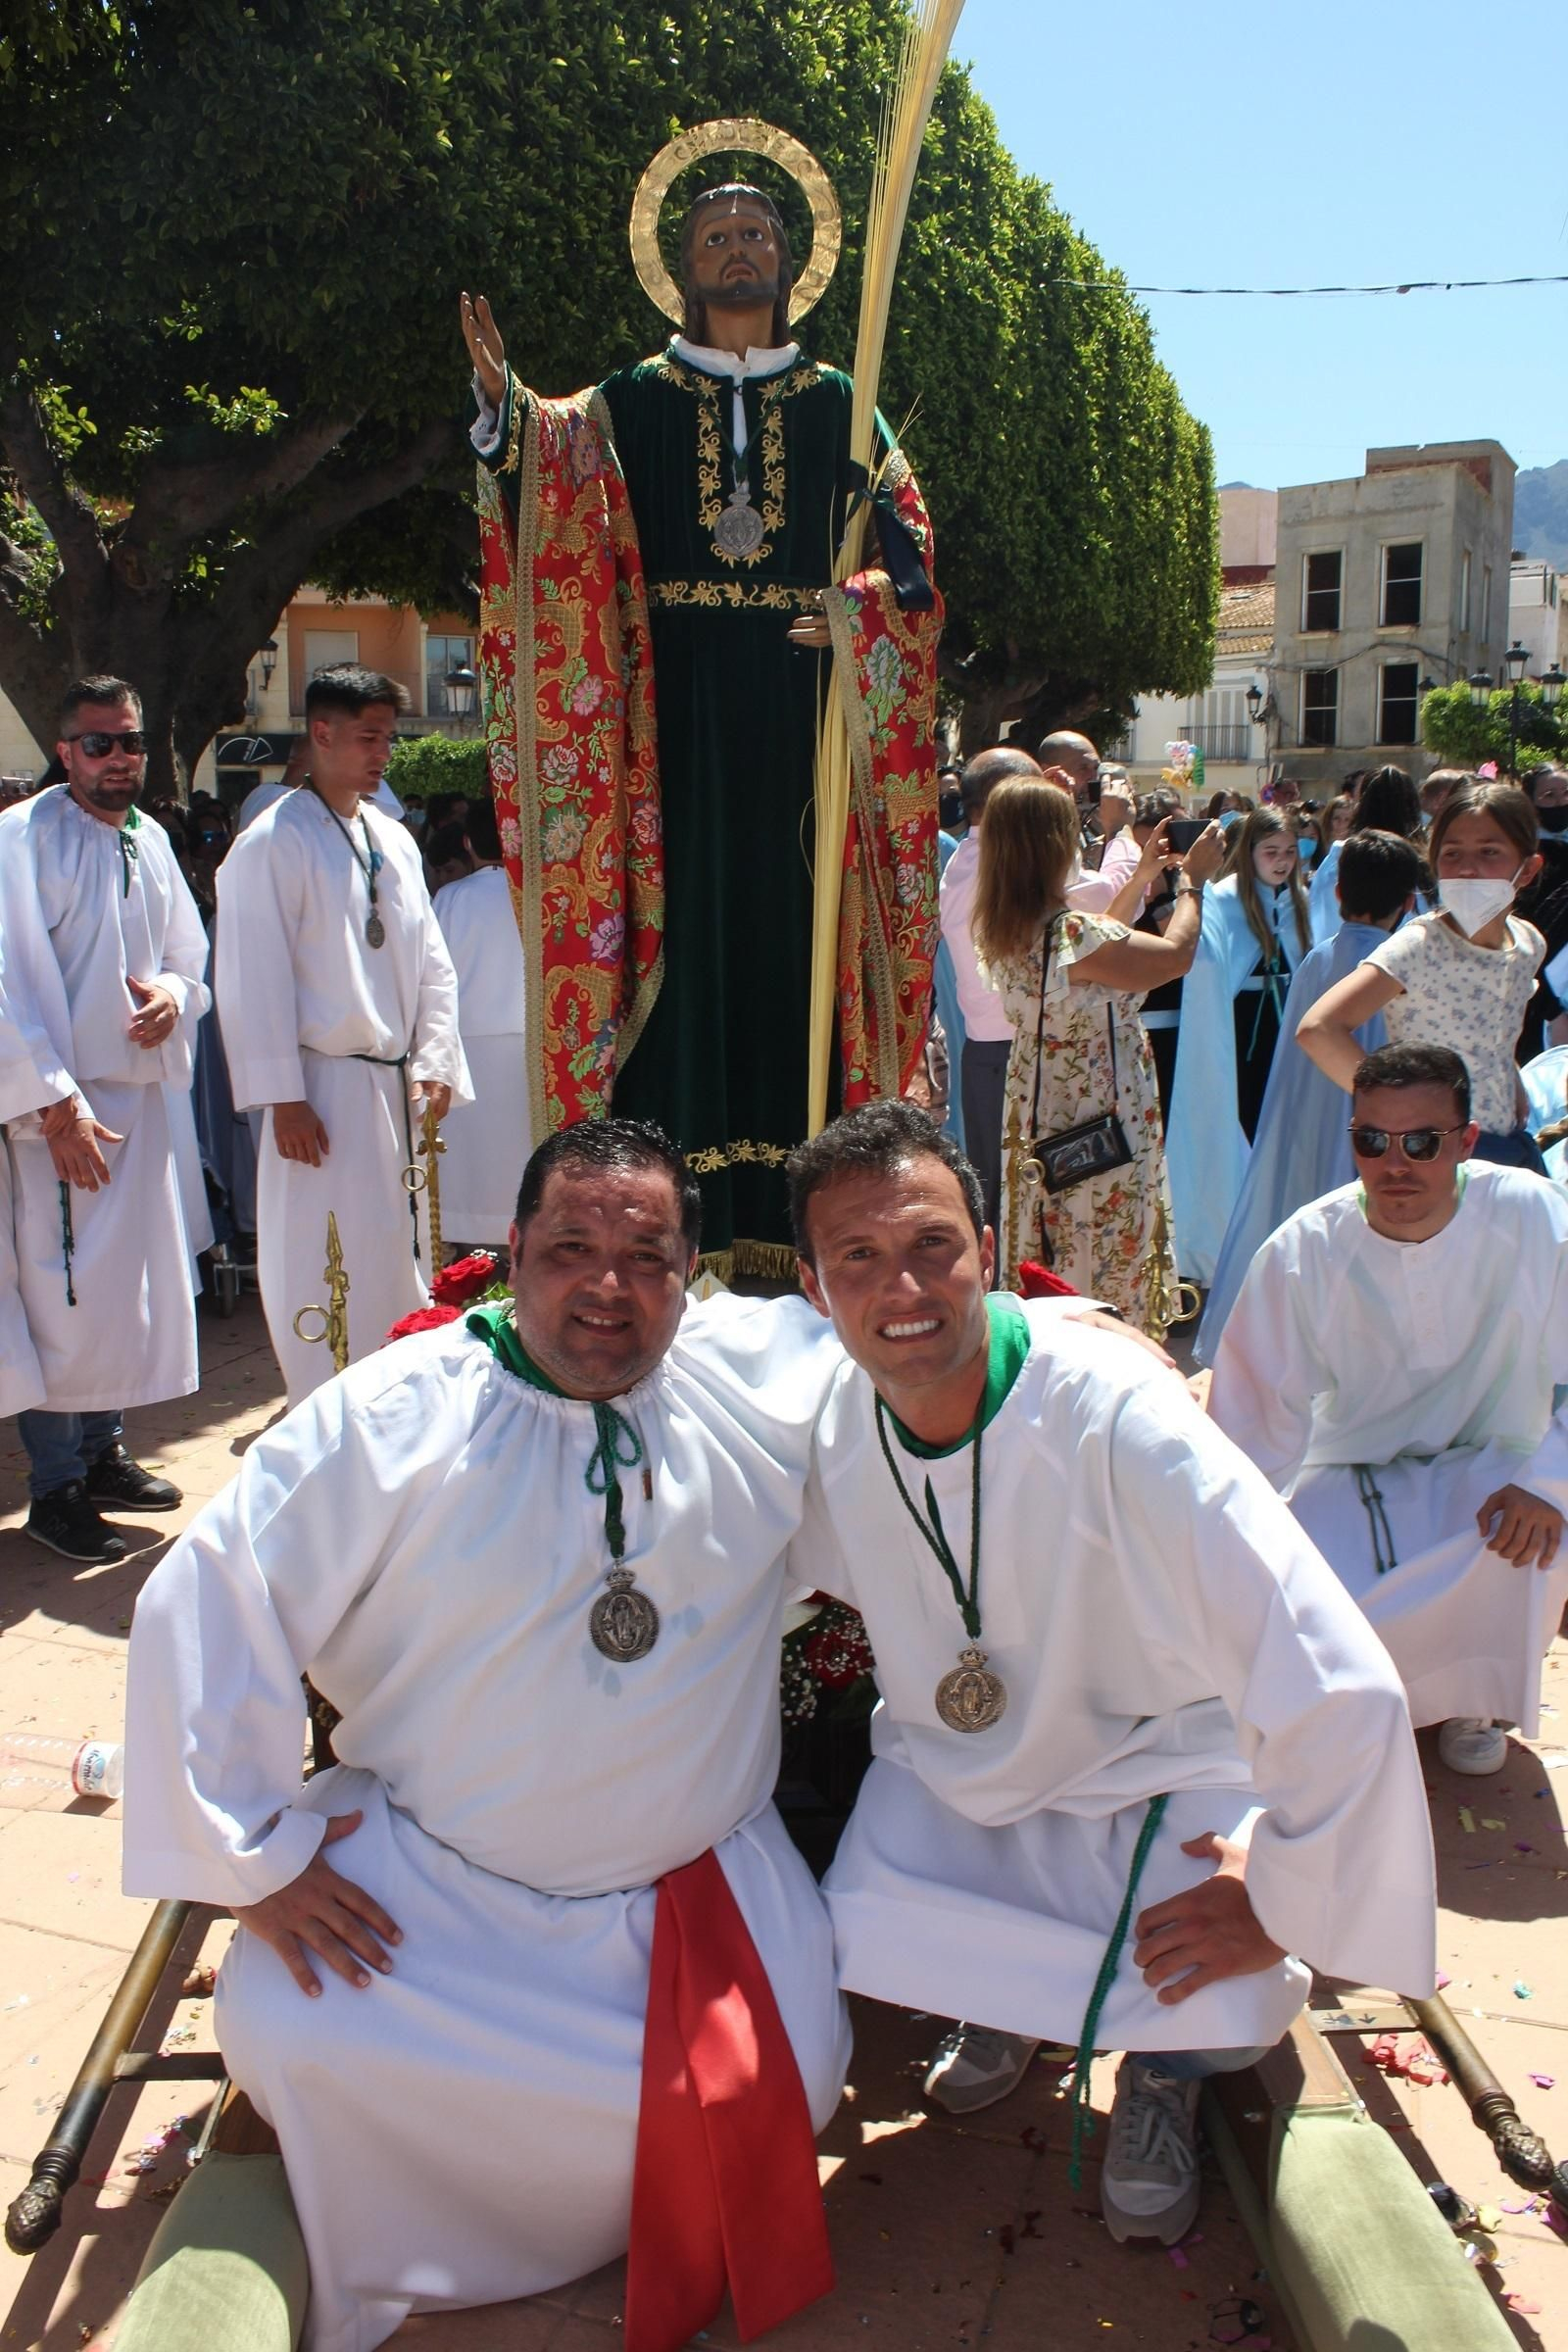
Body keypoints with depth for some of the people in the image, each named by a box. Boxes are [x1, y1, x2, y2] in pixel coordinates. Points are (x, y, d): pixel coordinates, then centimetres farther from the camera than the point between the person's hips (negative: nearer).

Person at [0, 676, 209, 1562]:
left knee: (137, 1275, 13)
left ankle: (103, 1452, 29)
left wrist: (174, 994, -2)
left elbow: (191, 952, 22)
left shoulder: (150, 841, 12)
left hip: (142, 1090, 7)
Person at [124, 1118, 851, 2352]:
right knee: (288, 2035, -21)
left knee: (783, 2087, -15)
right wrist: (256, 1859, -9)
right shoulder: (390, 1419, -12)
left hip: (705, 1876, 2)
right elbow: (206, 1608, -10)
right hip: (427, 1884, -1)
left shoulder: (765, 1371, -6)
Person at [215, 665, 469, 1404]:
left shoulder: (393, 842, 14)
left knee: (397, 1258, 13)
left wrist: (433, 1063, 5)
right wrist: (283, 1098, -15)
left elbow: (431, 962, 15)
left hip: (396, 1087, 7)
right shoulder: (272, 844, -8)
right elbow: (255, 981, -12)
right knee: (330, 1268, -4)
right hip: (325, 1088, -7)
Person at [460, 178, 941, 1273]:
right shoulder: (637, 397, 15)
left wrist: (863, 602, -13)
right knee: (680, 916, -6)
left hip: (801, 699, 1)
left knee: (794, 922, -3)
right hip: (676, 700, 0)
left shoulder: (837, 401, 16)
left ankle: (788, 1212, 1)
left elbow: (904, 534, 8)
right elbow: (557, 457, -2)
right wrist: (504, 401, -23)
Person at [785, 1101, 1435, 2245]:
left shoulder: (1117, 1417, -34)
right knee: (827, 1954, -16)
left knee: (1220, 2007, -26)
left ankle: (1164, 2072, 13)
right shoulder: (826, 1426, -17)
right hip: (949, 1776, 4)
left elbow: (1342, 1693, -33)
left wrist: (1282, 1902, -22)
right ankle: (1008, 1993, 19)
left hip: (1157, 1781, -3)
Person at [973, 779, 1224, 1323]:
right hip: (1100, 1128, -8)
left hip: (1035, 1124, 8)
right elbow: (1177, 954, -13)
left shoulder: (1002, 931, 0)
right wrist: (1193, 880, 2)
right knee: (1110, 1263, 5)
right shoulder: (1073, 934, -26)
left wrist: (1144, 874, 22)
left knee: (1046, 1268, 16)